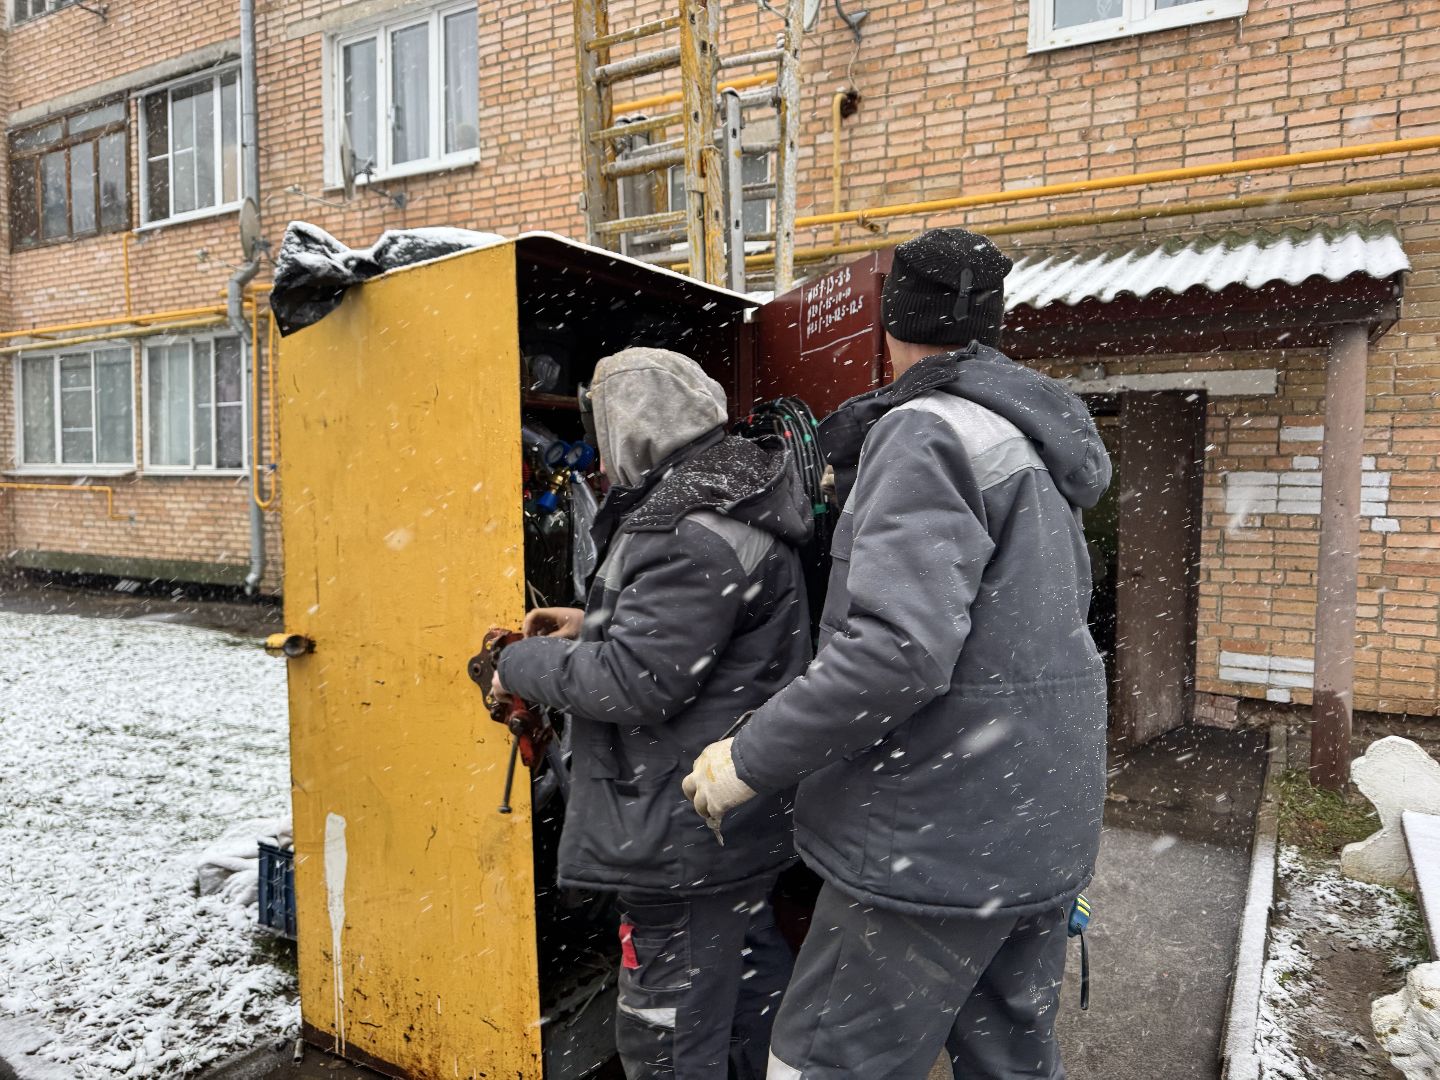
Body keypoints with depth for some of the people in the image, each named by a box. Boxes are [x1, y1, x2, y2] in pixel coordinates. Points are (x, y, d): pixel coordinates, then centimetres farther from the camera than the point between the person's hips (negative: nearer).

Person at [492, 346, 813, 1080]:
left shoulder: (695, 536, -24)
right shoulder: (721, 511, 9)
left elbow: (636, 683, -25)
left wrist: (524, 664, -10)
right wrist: (594, 625, 10)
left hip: (686, 836, -10)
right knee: (754, 987, 25)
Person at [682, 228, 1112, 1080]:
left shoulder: (927, 434, -17)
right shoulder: (1033, 438, 13)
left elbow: (899, 649, -28)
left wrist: (751, 760, -18)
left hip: (942, 844, -9)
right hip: (1043, 827, 9)